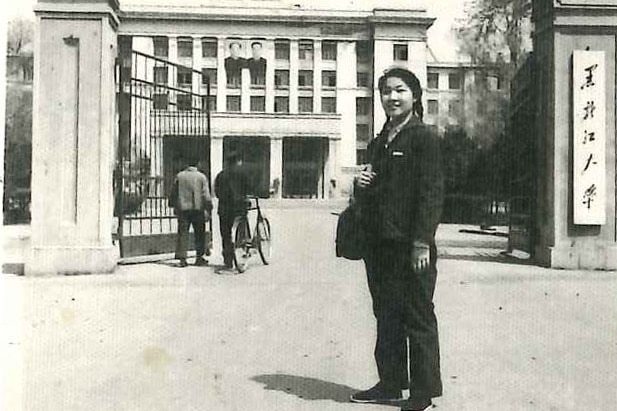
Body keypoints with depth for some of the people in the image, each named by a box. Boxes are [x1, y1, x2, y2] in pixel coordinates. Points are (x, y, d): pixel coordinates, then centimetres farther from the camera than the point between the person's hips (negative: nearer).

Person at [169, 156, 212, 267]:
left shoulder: (179, 176, 4)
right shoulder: (202, 177, -2)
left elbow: (174, 192, 9)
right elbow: (206, 195, -4)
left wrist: (173, 206, 19)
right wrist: (208, 210, -1)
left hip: (182, 208, 2)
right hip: (198, 208, -2)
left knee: (183, 233, 5)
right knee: (199, 233, 8)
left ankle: (182, 258, 1)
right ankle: (199, 257, 11)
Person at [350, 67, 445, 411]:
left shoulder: (424, 138, -5)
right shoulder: (379, 142, 18)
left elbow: (432, 192, -12)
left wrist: (422, 242, -18)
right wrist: (362, 186, 2)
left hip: (411, 244, -8)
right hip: (379, 244, 8)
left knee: (418, 318, 1)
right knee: (386, 316, 14)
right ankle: (390, 383, 26)